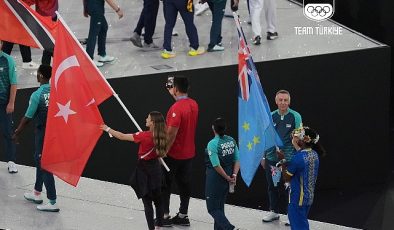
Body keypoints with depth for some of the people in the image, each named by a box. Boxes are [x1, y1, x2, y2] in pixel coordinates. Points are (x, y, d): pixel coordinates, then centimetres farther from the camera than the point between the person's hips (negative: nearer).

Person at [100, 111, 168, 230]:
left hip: (145, 170, -6)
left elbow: (122, 137, -15)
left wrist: (108, 129, -5)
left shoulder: (144, 135, -22)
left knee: (147, 201, 0)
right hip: (155, 168, 6)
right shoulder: (161, 136, -5)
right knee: (157, 199, 15)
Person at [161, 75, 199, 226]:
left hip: (174, 154, -8)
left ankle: (165, 216, 10)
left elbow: (171, 134, -25)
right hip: (189, 153, 8)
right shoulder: (193, 104, 1)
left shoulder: (176, 108, -24)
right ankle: (183, 215, 19)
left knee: (165, 184, 6)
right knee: (185, 184, 13)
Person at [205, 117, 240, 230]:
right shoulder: (231, 141, 0)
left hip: (215, 178, -7)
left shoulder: (212, 144, -18)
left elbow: (216, 165, -20)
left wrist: (228, 178, -9)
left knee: (213, 208, 0)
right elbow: (237, 160, 0)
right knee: (220, 207, 19)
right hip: (227, 178, 7)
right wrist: (234, 175, -4)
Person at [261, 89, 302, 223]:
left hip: (288, 158, -3)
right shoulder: (271, 116, 4)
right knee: (272, 186, 12)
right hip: (271, 158, 4)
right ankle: (274, 211, 27)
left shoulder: (295, 117, -5)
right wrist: (263, 156, 12)